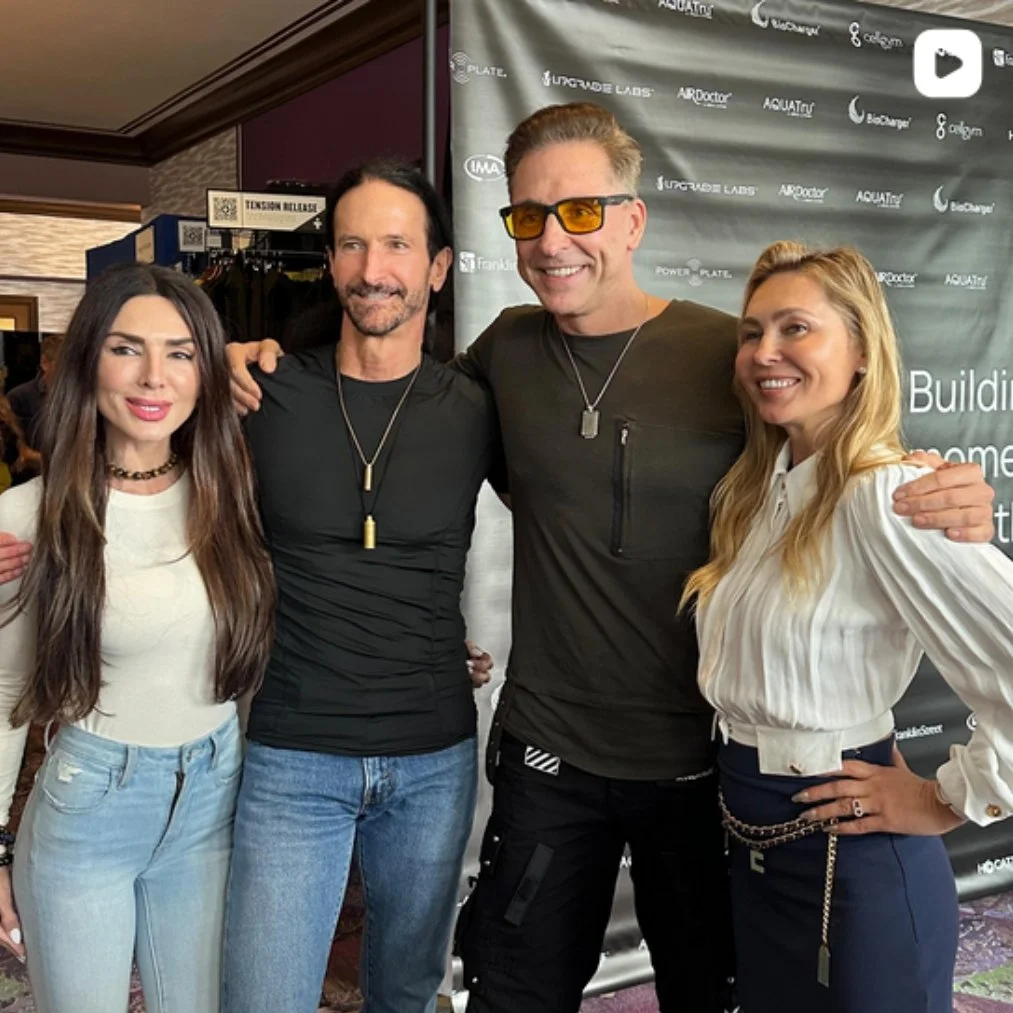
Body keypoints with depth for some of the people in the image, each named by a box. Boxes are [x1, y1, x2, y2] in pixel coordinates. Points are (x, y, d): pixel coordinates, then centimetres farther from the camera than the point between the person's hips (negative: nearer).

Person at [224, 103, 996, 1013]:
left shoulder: (731, 355, -11)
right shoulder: (508, 348, -2)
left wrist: (953, 511, -24)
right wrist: (270, 361, 0)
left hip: (702, 760, -2)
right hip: (547, 754, 3)